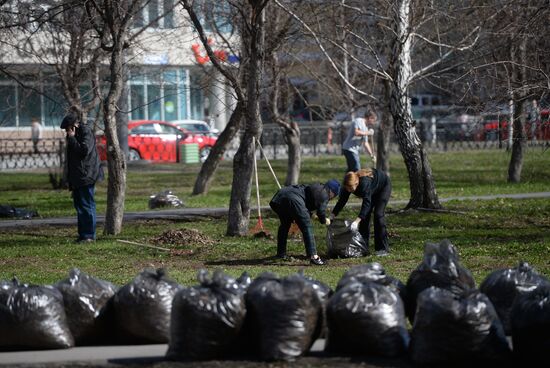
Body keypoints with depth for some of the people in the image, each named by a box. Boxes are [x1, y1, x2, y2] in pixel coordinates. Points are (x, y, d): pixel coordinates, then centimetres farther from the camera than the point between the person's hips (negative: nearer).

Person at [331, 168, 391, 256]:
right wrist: (332, 216, -24)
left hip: (384, 186, -7)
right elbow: (342, 201, -16)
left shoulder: (365, 182, -44)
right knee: (365, 216, -1)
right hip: (373, 191, 7)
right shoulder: (348, 185, -25)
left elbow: (367, 203, -50)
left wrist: (357, 221, -59)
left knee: (378, 215, -16)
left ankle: (383, 248, -12)